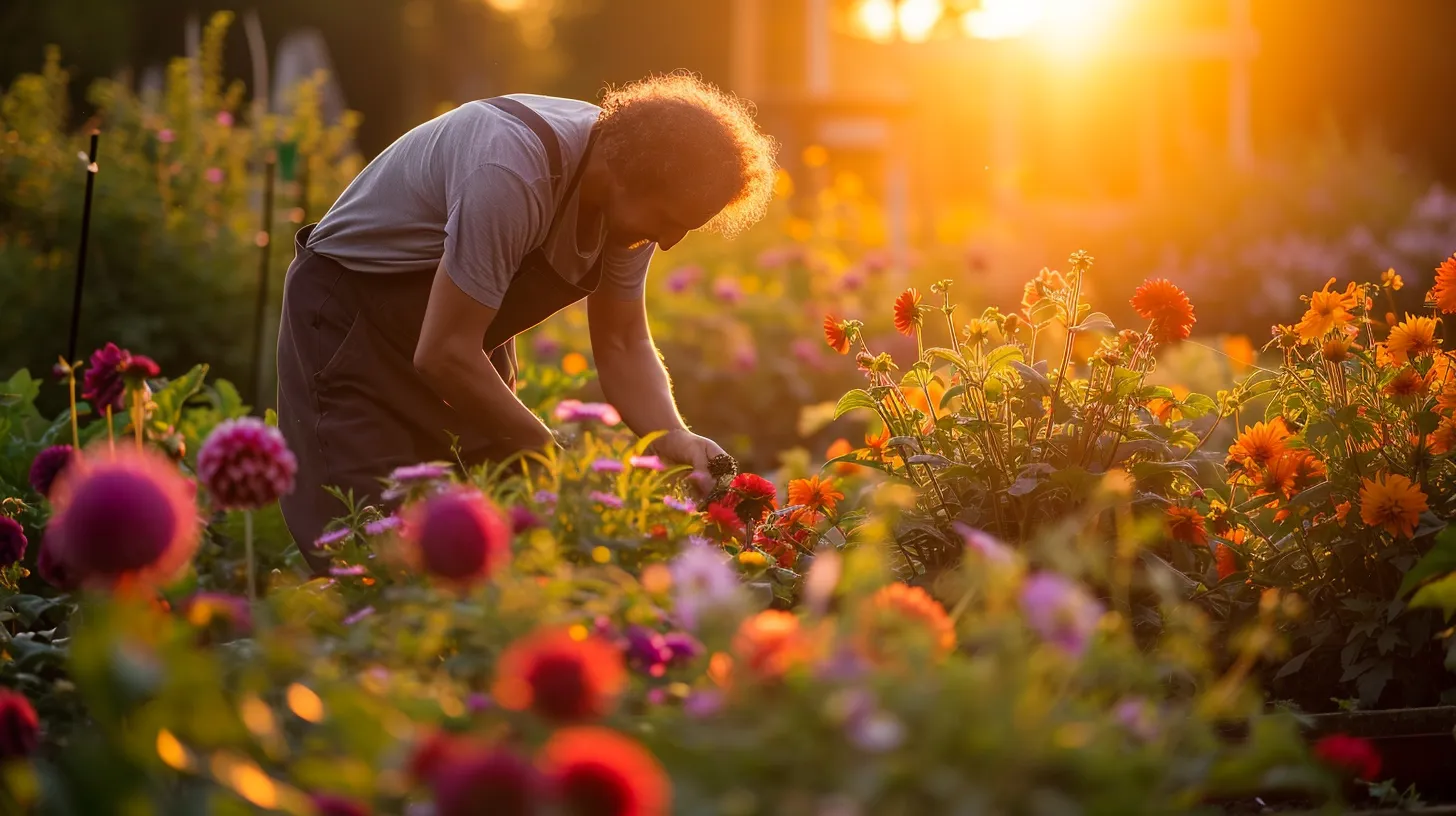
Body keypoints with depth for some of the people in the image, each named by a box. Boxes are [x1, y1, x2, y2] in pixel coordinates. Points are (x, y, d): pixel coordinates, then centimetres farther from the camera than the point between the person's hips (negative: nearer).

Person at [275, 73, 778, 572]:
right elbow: (442, 353, -34)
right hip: (351, 320, -8)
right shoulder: (514, 173, -36)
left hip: (462, 339, 8)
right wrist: (552, 455, -26)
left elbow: (622, 344, -1)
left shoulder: (634, 200, -10)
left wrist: (673, 438, -19)